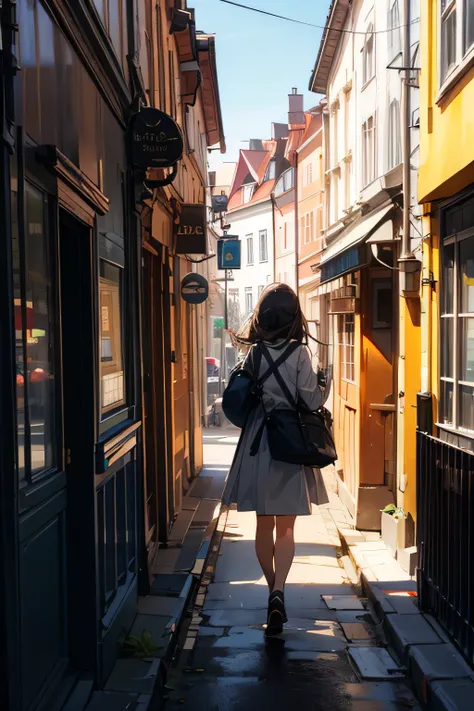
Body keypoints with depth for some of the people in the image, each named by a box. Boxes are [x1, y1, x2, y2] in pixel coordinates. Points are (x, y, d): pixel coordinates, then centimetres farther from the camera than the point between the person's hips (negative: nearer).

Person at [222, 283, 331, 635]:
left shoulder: (254, 354, 0)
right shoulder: (300, 353, -9)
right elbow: (310, 401, -11)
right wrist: (326, 383, 7)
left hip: (257, 446, 2)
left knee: (264, 526, 15)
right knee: (286, 528, 4)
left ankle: (273, 588, 25)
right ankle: (278, 592, -13)